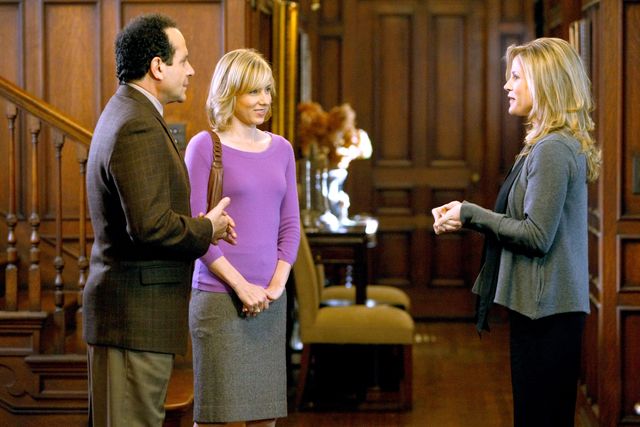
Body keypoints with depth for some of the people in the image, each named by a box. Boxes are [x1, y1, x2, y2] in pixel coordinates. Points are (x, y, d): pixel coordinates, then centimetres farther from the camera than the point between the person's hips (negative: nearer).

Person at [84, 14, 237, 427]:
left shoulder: (124, 115, 16)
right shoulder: (138, 128, -19)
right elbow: (148, 225, -26)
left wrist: (201, 223, 8)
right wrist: (206, 229, -10)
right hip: (137, 313, -11)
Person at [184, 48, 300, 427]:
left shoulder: (281, 149, 12)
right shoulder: (205, 146, -3)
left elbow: (290, 224, 12)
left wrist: (277, 284, -3)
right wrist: (241, 285, -13)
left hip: (269, 301, 5)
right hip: (218, 296, -5)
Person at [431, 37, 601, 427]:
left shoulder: (552, 149, -16)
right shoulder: (563, 145, 14)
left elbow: (536, 235, -20)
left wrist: (471, 214, -11)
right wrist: (466, 217, 5)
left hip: (546, 311, -10)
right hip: (550, 306, 10)